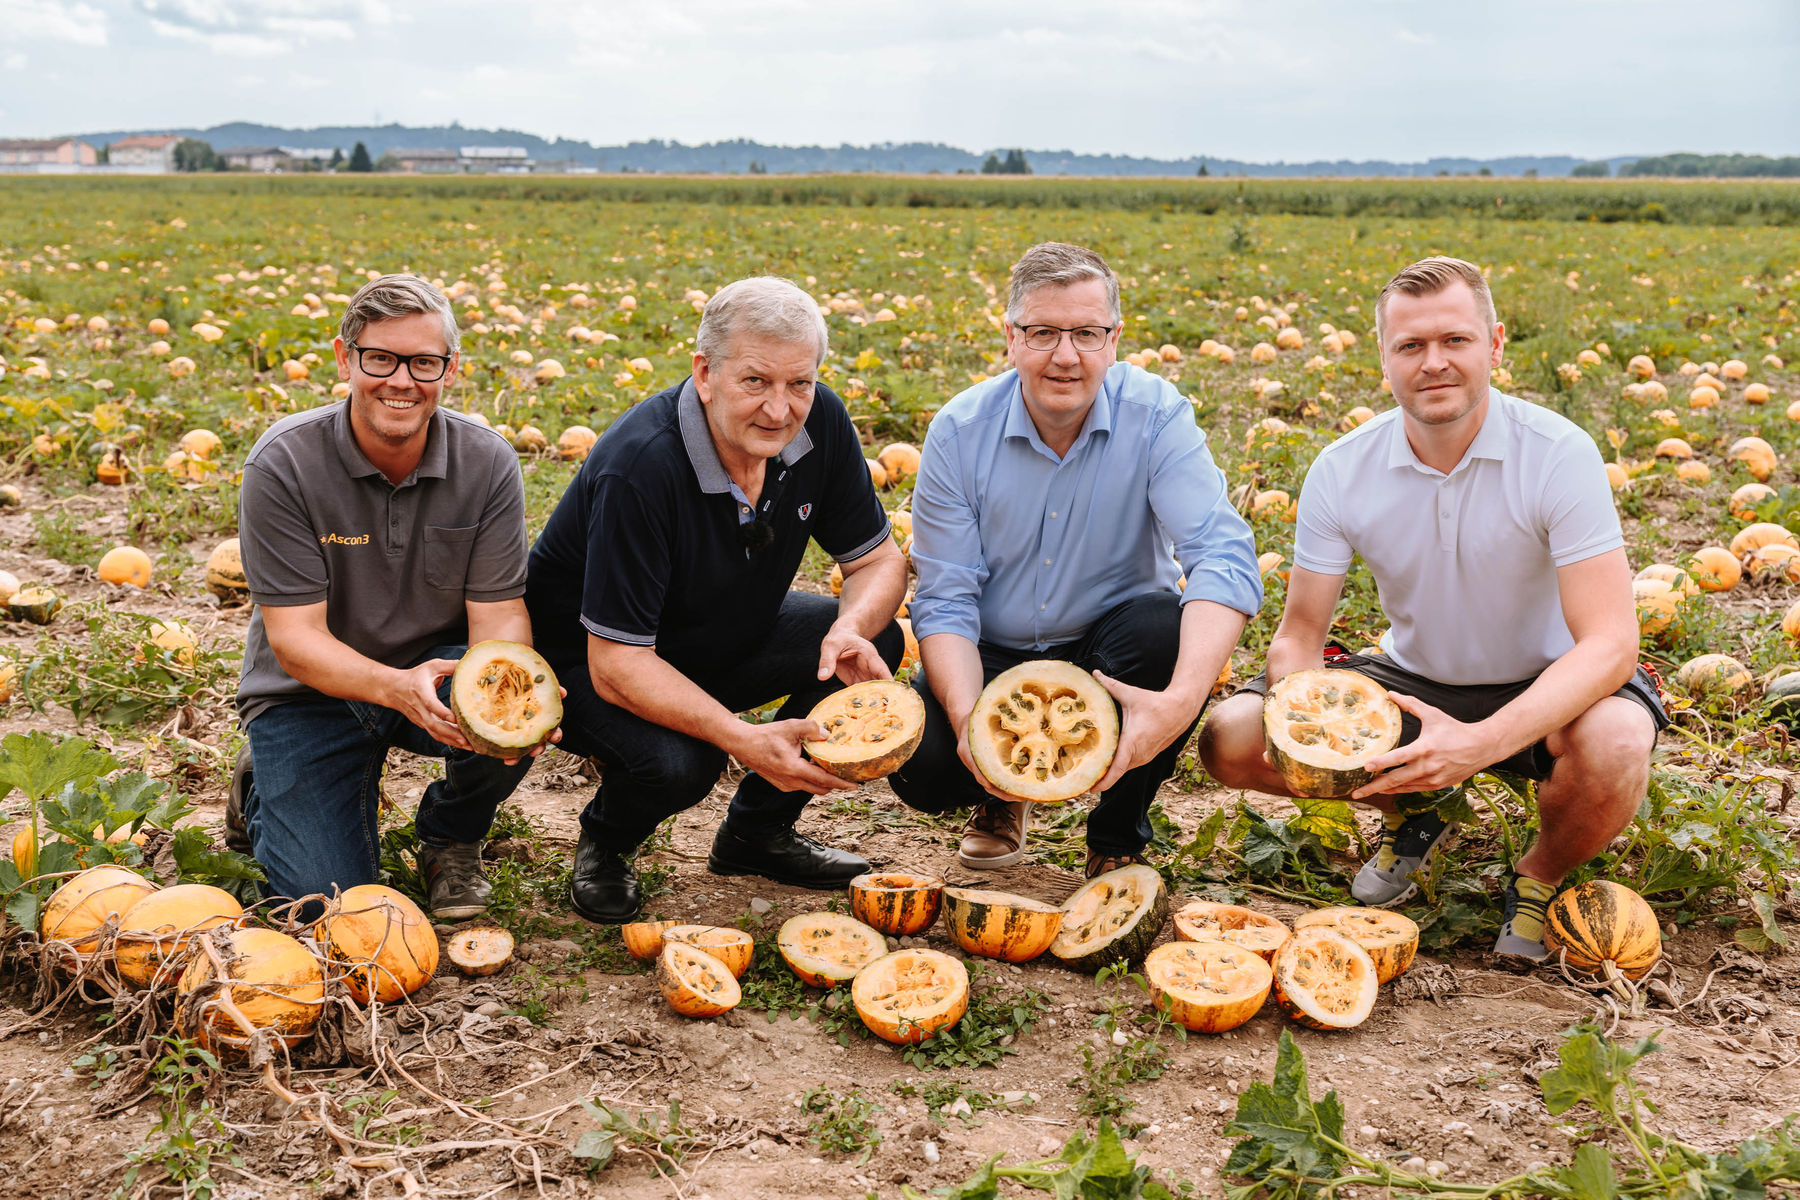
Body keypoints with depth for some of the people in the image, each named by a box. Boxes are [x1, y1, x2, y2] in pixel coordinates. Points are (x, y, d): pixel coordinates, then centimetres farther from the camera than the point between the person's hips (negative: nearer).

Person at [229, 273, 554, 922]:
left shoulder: (486, 462, -13)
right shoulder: (283, 464, -20)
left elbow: (498, 613, -13)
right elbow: (294, 636, -22)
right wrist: (398, 688, -42)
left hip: (439, 669, 2)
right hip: (311, 691, -2)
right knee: (329, 897, -15)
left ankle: (450, 838, 3)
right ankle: (265, 787, 21)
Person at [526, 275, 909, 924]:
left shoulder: (819, 421, -17)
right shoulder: (641, 466, -35)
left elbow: (878, 559, -5)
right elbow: (616, 664, -34)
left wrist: (852, 630, -29)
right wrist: (743, 739, -44)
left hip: (725, 637, 6)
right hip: (583, 658, -6)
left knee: (878, 641, -14)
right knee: (676, 762, -35)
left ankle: (757, 830, 6)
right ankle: (605, 843, 3)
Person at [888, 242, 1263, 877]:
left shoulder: (1156, 415, -17)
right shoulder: (959, 431, -12)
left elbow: (1223, 556, -30)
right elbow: (945, 600, -13)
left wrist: (1182, 699, -48)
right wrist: (967, 716, -34)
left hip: (1110, 654, 0)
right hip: (993, 657, 1)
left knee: (1166, 627, -34)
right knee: (919, 762, -28)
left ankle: (1120, 836, -6)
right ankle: (1004, 793, 14)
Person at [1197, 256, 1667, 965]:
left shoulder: (1558, 454, -22)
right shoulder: (1343, 471, -12)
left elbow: (1610, 641, -28)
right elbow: (1300, 632, -6)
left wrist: (1481, 742, -43)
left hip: (1541, 691, -3)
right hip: (1415, 684, 3)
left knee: (1614, 745, -38)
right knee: (1230, 738, -15)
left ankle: (1541, 879, -2)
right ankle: (1411, 813, 13)